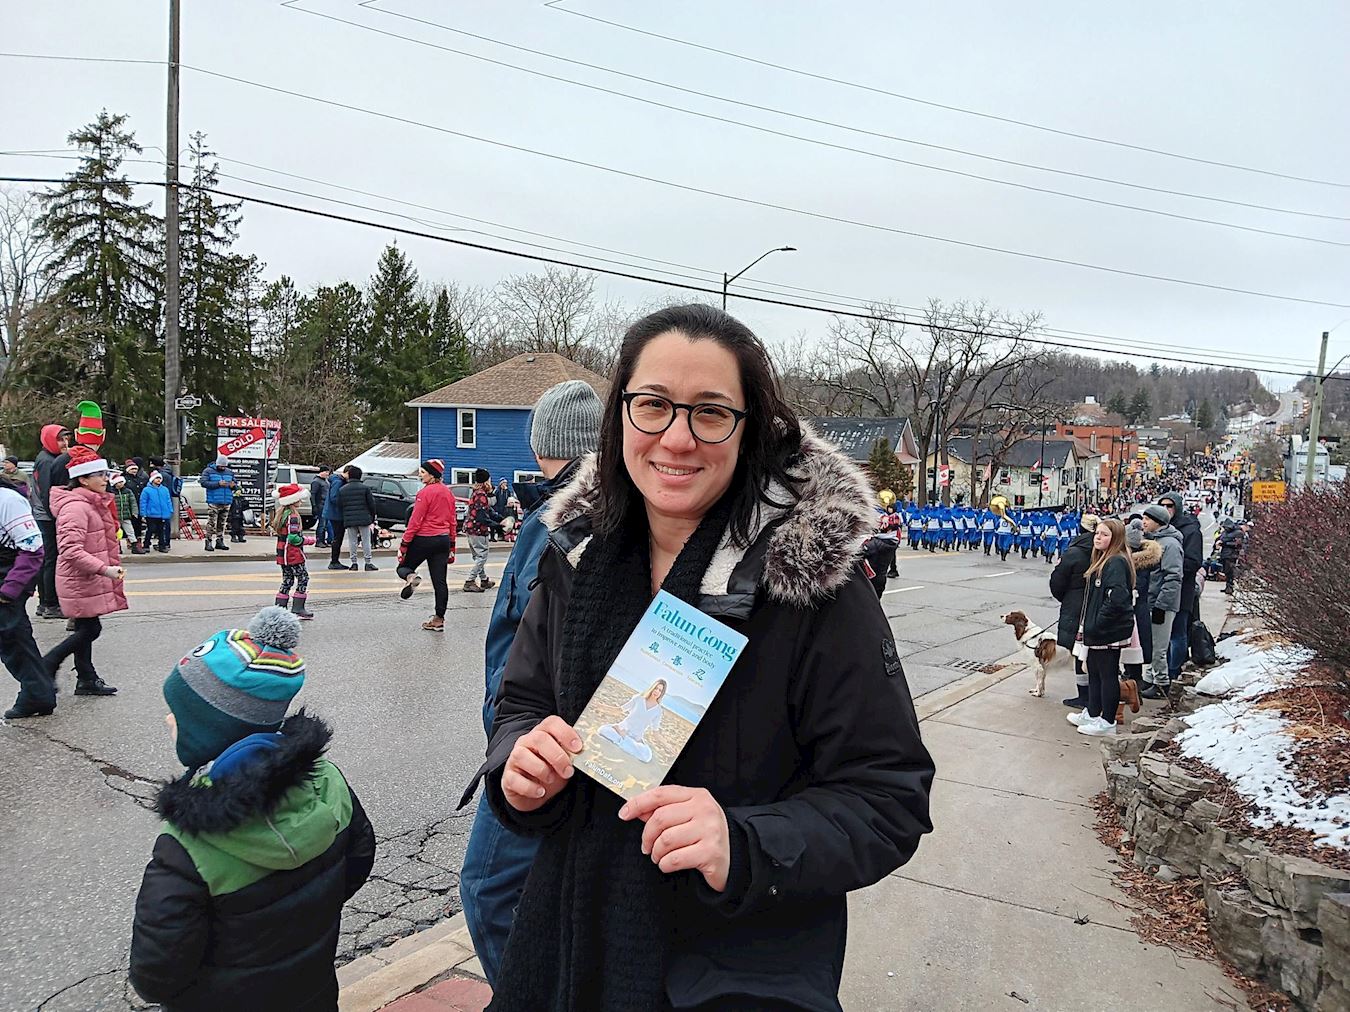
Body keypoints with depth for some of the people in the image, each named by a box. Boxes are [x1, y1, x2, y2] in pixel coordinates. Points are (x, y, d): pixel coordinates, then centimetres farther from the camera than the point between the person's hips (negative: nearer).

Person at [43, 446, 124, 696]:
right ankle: (46, 668, 8)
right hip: (80, 581, -10)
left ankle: (87, 680, 21)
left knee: (85, 630, 14)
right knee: (89, 630, -5)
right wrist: (104, 569, -30)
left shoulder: (95, 504, 12)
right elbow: (70, 550, -28)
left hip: (89, 580, 10)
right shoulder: (76, 507, -20)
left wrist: (111, 567, 24)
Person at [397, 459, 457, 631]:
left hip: (424, 539, -6)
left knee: (403, 567, 13)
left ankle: (410, 577, -22)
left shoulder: (425, 492, -12)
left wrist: (403, 545, -10)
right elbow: (452, 521, 15)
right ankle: (439, 620, 6)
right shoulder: (448, 492, 10)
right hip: (443, 539, 6)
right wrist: (451, 546, 21)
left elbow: (415, 521, -14)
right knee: (440, 581, 6)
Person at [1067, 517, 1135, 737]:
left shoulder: (1116, 563, -18)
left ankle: (1107, 721, 13)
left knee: (1108, 675, 2)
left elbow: (1117, 598, -27)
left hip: (1110, 632, -10)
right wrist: (1089, 625, 13)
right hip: (1097, 631, 10)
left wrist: (1097, 624, -19)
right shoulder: (1103, 560, 12)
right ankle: (1092, 714, 31)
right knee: (1094, 671, 19)